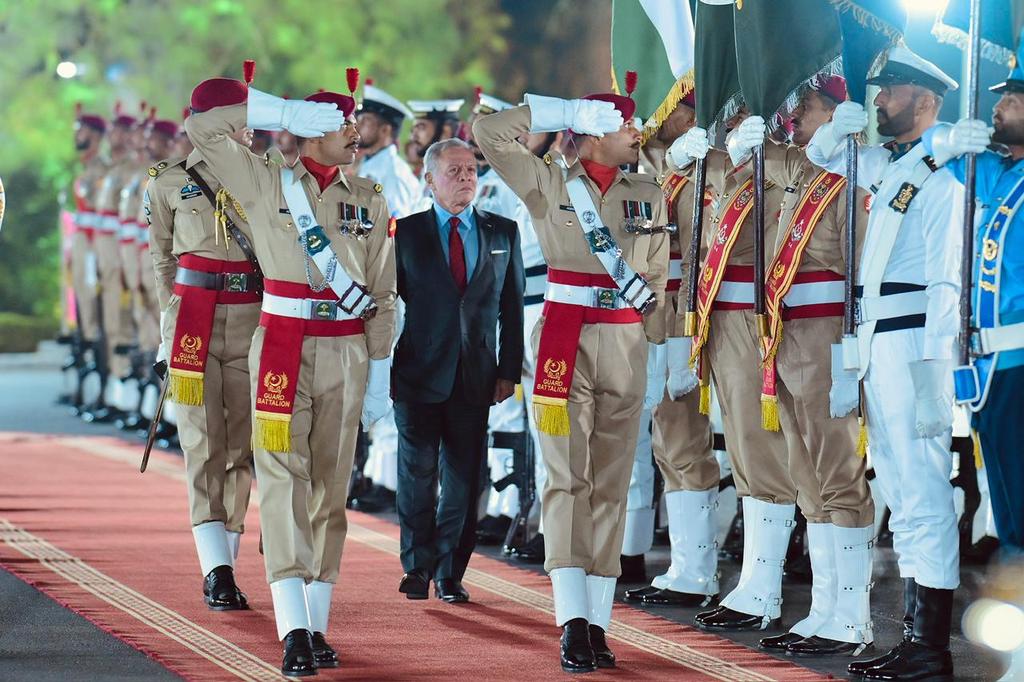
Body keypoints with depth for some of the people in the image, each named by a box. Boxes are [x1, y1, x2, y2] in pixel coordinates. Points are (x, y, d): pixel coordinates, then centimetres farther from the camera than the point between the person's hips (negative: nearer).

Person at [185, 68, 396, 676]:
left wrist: (380, 373, 6)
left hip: (346, 353, 3)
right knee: (284, 476, -11)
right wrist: (285, 112, -5)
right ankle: (293, 629, -19)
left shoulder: (370, 200, 9)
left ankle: (317, 625, 10)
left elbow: (383, 295, 10)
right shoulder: (266, 183, 2)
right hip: (284, 346, -3)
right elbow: (203, 126, -5)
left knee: (332, 486, 5)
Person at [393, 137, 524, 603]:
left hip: (476, 377, 2)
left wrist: (509, 371, 5)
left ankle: (451, 574, 11)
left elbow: (512, 306, 11)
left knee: (464, 478, 3)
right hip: (419, 373, -2)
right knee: (418, 473, -1)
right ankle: (418, 566, 11)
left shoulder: (503, 233, 10)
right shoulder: (405, 233, 3)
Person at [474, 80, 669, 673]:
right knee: (568, 479, -9)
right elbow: (489, 133, -3)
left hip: (626, 347, 3)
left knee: (611, 484, 3)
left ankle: (597, 622, 5)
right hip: (565, 342, -3)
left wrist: (659, 344, 9)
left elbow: (657, 279, 13)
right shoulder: (548, 184, 3)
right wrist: (564, 111, 0)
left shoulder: (649, 195, 12)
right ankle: (573, 622, -17)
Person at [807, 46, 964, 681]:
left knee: (924, 496, -9)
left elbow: (945, 284, -16)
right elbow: (822, 154, 33)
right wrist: (839, 127, 8)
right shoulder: (887, 166, 14)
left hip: (914, 344, -9)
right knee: (901, 492, 11)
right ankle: (917, 630, 16)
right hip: (877, 343, 9)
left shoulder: (939, 178, -11)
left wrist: (931, 379, -20)